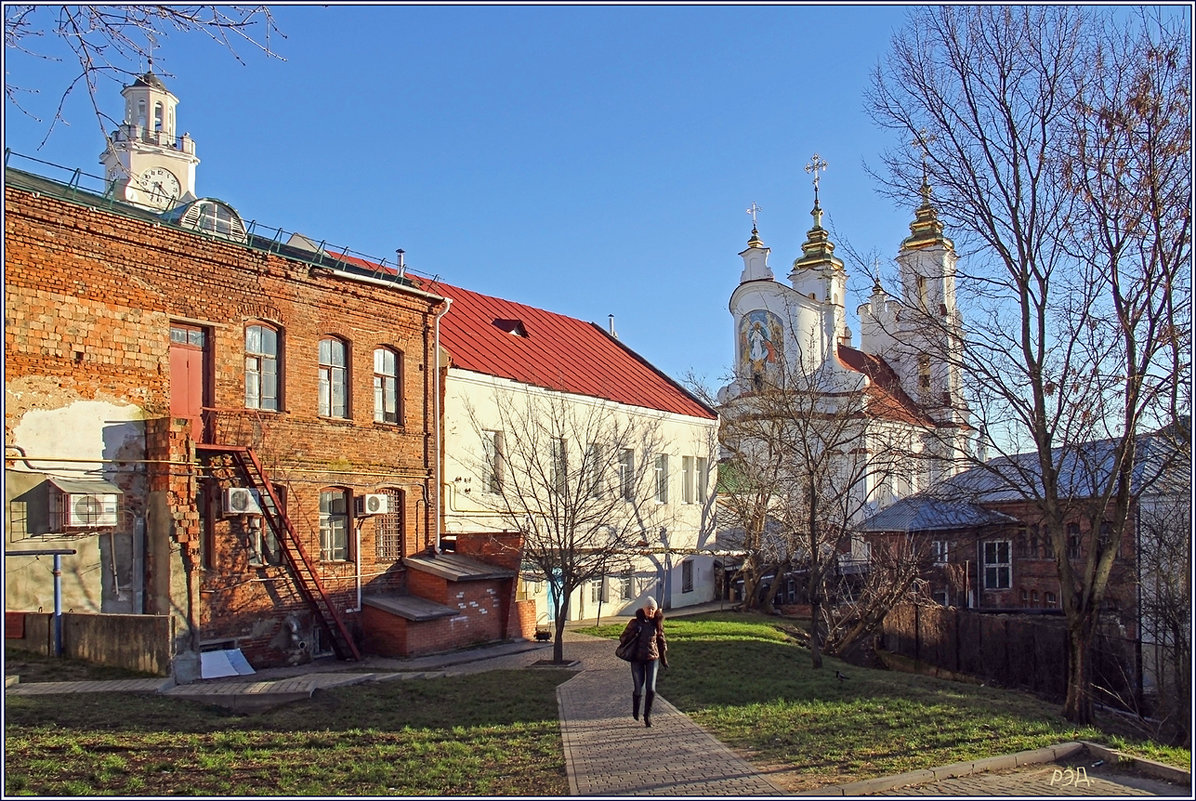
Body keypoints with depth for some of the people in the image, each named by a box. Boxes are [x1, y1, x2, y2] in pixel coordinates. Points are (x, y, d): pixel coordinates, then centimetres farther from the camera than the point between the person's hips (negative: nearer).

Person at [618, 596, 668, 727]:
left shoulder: (657, 624, 2)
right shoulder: (635, 622, -4)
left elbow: (661, 641, 16)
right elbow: (622, 638, 0)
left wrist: (664, 658, 18)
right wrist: (634, 633, -19)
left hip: (652, 658, 1)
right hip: (637, 659, -1)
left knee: (651, 689, -8)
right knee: (638, 689, 2)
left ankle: (647, 715, 10)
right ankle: (635, 710, 32)